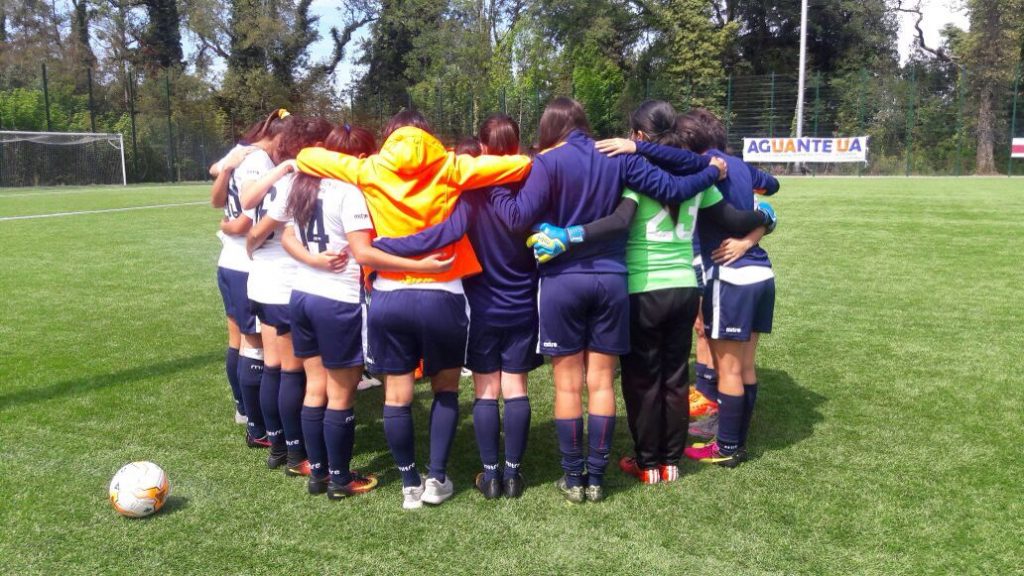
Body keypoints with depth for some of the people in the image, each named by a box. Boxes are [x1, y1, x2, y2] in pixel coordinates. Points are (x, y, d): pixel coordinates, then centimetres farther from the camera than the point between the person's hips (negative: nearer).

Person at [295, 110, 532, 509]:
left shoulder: (369, 172, 3)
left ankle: (410, 485, 19)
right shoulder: (449, 169, -1)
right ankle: (437, 479, 18)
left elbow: (307, 157, 11)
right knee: (445, 389, 17)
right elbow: (521, 164, -5)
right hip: (442, 297, -1)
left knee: (397, 395, 11)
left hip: (389, 298, 1)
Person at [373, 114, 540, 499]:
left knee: (485, 391, 7)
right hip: (522, 307, 2)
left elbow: (449, 231, -29)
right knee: (516, 389, 7)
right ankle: (513, 473, 12)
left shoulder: (473, 190, -13)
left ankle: (490, 474, 11)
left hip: (482, 307, -2)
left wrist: (380, 246, -31)